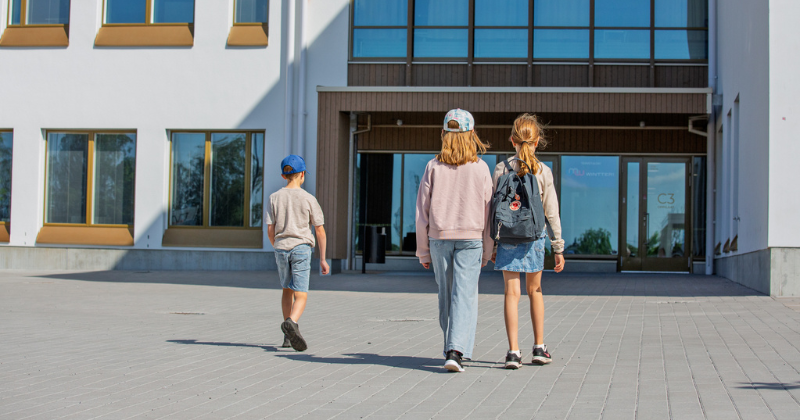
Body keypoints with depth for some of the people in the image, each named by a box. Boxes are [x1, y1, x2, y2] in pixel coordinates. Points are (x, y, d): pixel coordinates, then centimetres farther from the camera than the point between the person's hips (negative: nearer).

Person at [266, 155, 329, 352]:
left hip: (280, 248, 3)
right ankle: (291, 322, -35)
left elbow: (270, 230, 3)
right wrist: (323, 259, 4)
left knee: (287, 290, 20)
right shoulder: (308, 199, -2)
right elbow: (320, 231, -2)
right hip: (301, 248, -3)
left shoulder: (275, 198, 4)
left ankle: (288, 335, 22)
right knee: (301, 296, -5)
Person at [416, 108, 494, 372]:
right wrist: (487, 251, 9)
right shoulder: (480, 168, -2)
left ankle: (453, 348, 23)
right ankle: (456, 351, -16)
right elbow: (487, 212, 0)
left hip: (439, 237, 2)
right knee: (465, 295, -3)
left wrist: (423, 251, 10)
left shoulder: (434, 167, 0)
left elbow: (422, 210, 2)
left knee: (446, 296, 13)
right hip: (470, 238, -2)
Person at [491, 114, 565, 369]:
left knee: (512, 293, 1)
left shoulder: (501, 169, -3)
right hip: (534, 237, 0)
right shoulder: (543, 172, -4)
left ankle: (513, 351, -6)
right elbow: (551, 213, -3)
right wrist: (558, 248, 4)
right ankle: (539, 348, 22)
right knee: (535, 291, 16)